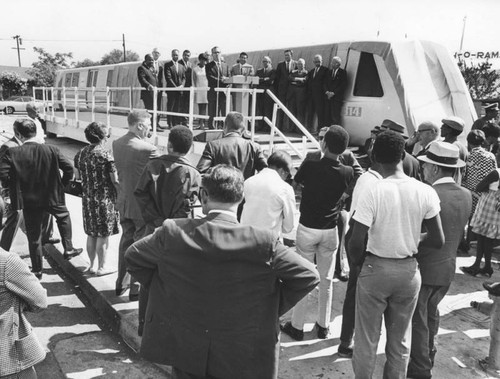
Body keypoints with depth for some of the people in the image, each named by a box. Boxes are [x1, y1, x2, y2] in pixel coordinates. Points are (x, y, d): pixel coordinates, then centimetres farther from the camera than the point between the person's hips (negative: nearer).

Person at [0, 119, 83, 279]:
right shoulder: (51, 150, -8)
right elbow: (69, 167, -9)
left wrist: (16, 188, 0)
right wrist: (62, 184, 6)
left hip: (29, 200, 0)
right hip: (52, 196, 1)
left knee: (34, 236, 12)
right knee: (64, 217, 31)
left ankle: (37, 270, 24)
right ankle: (68, 249, 29)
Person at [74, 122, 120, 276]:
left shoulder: (80, 154, 3)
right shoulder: (106, 154, -17)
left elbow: (78, 176, 13)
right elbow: (115, 180, -15)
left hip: (87, 199, 6)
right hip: (105, 199, -6)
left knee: (91, 234, 17)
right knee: (103, 235, 6)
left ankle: (92, 265, 29)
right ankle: (101, 267, 17)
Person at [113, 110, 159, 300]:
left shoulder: (116, 144, 0)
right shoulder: (148, 148, -22)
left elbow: (119, 170, 9)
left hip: (124, 201, 7)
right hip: (143, 204, -7)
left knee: (126, 240, 21)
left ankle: (121, 284, 32)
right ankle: (136, 289, 17)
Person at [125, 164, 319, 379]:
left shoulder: (173, 233, -15)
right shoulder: (263, 242, -19)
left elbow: (132, 257, 1)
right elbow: (308, 276, -11)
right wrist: (272, 308, 0)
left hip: (184, 350, 1)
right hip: (242, 356, 0)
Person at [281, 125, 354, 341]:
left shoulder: (309, 167, -17)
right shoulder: (347, 173, -10)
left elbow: (296, 181, 3)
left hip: (307, 228, -2)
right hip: (330, 231, 2)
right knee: (326, 280, 14)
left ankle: (297, 327, 19)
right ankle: (323, 327, 27)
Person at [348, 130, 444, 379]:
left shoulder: (372, 193, -19)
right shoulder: (426, 192, -9)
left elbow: (355, 244, -20)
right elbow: (438, 241, -4)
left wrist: (359, 263, 1)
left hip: (376, 268, -3)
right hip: (409, 270, 3)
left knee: (367, 339, 14)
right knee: (400, 341, 20)